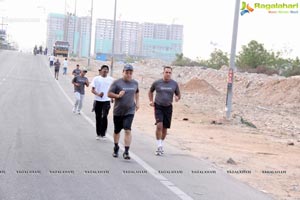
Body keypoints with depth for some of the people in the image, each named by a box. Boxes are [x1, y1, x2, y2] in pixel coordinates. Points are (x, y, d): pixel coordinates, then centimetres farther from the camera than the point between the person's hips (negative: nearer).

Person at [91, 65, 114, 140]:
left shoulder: (111, 79, 5)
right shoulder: (96, 79, 1)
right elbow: (92, 90, -3)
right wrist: (98, 94, -20)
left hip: (107, 101, 0)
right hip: (98, 101, 0)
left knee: (104, 117, -11)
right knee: (98, 117, 7)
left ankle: (103, 134, -2)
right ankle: (98, 134, 19)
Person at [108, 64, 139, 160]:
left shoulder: (135, 83, 5)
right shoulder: (117, 82, -6)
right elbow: (109, 94, -6)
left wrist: (137, 102, 17)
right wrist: (117, 96, -22)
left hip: (130, 111, 1)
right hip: (118, 111, -1)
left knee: (128, 130, -14)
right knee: (117, 131, 14)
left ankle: (126, 152, -13)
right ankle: (116, 148, 37)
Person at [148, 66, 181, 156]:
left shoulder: (174, 84, 1)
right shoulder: (157, 83, -3)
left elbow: (178, 94, 12)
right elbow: (150, 91, 15)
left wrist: (177, 97, -11)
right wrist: (151, 101, 2)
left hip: (168, 107, 2)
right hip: (158, 107, -2)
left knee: (165, 128, 8)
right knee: (159, 125, -18)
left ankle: (161, 146, 26)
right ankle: (159, 146, -11)